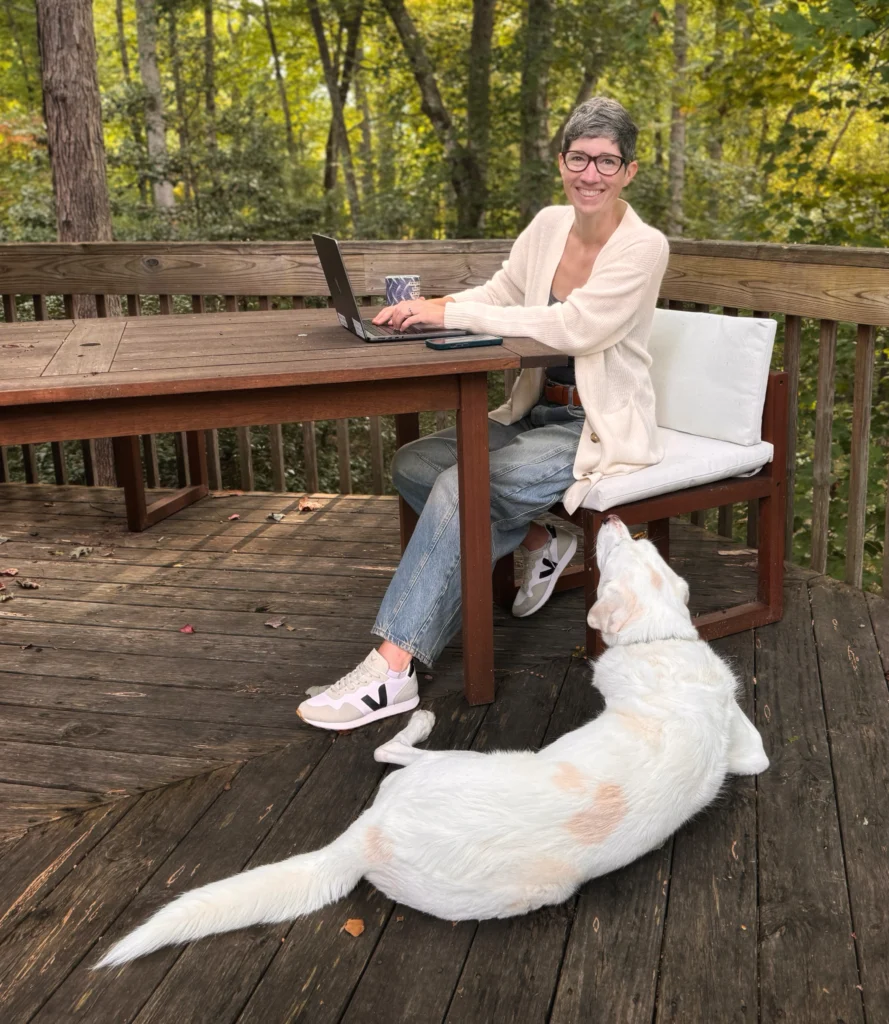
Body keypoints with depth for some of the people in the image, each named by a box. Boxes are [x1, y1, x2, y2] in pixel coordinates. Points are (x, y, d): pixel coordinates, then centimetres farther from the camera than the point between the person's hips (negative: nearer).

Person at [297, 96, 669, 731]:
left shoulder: (644, 247, -15)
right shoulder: (548, 226, 6)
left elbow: (573, 327, -26)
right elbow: (501, 294, 15)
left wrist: (453, 315, -25)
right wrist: (431, 307, -6)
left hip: (600, 430, -7)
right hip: (538, 412, 8)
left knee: (461, 486, -28)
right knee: (412, 463, -10)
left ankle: (392, 671, -27)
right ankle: (541, 543, 3)